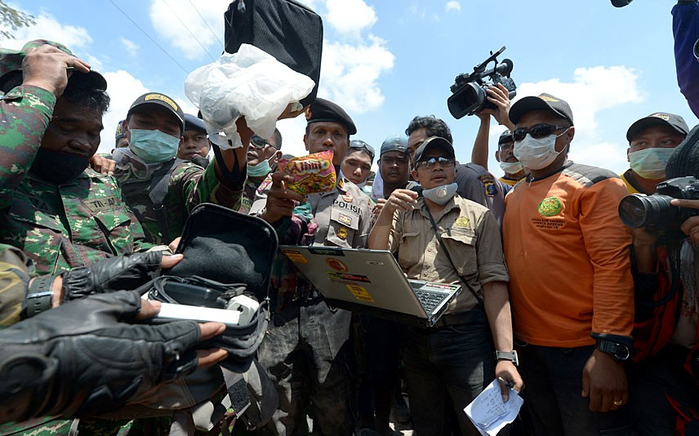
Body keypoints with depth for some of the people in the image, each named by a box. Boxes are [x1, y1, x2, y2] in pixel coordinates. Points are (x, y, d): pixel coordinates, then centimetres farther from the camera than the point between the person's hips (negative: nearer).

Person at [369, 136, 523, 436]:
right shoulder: (402, 215, 8)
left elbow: (493, 283, -7)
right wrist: (386, 213, -15)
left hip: (467, 334, -2)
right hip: (414, 336, 3)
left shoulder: (479, 216, -1)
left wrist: (505, 355, -14)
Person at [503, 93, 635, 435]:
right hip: (528, 347, 6)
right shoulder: (512, 196, 9)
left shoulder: (596, 185, -9)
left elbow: (613, 266, -17)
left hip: (583, 352, -6)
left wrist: (610, 350, -22)